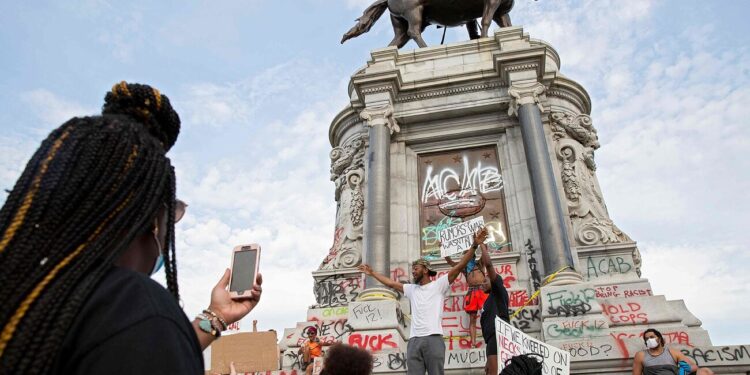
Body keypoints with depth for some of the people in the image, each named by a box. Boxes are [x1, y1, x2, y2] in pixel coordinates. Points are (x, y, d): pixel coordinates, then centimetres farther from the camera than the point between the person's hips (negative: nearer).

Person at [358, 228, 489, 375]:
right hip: (414, 340, 5)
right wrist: (372, 273, 36)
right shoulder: (411, 289, 24)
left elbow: (459, 266, 0)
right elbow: (390, 283, 32)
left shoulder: (439, 285, 8)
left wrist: (474, 246, -8)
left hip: (433, 338, -5)